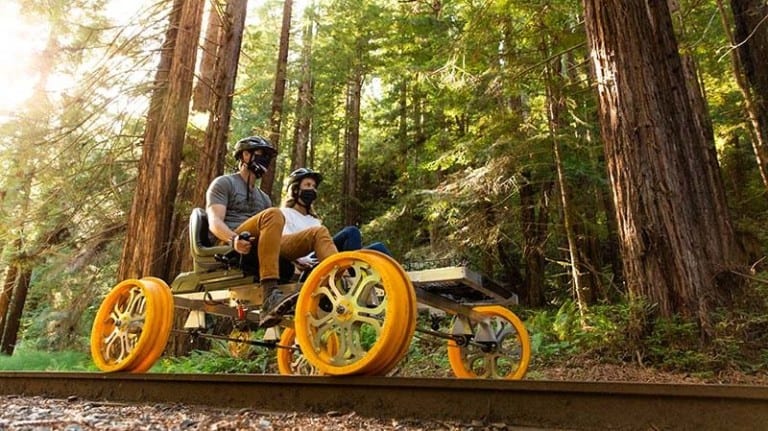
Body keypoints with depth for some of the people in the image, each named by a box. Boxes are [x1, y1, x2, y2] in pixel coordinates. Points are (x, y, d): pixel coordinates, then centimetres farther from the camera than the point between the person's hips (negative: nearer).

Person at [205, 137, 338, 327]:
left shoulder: (263, 197, 31)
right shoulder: (224, 183, 12)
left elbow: (273, 232, 25)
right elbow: (214, 222, -5)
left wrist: (300, 259, 9)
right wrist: (234, 239, -27)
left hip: (260, 247, 6)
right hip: (230, 248, -6)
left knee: (319, 232, -9)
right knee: (273, 214, -33)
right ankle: (270, 298, -48)